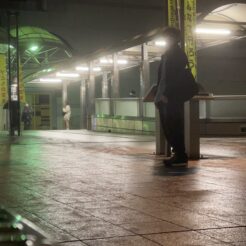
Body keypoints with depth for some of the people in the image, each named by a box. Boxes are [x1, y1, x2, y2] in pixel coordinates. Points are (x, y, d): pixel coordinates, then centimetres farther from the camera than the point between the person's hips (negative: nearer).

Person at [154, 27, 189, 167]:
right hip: (165, 98, 9)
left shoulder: (177, 54, -5)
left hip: (172, 98, -9)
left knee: (174, 127, -8)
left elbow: (176, 76, -15)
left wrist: (166, 95, -20)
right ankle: (178, 155, 14)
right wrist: (159, 95, 13)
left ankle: (181, 157, -5)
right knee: (168, 127, 8)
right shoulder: (168, 54, 22)